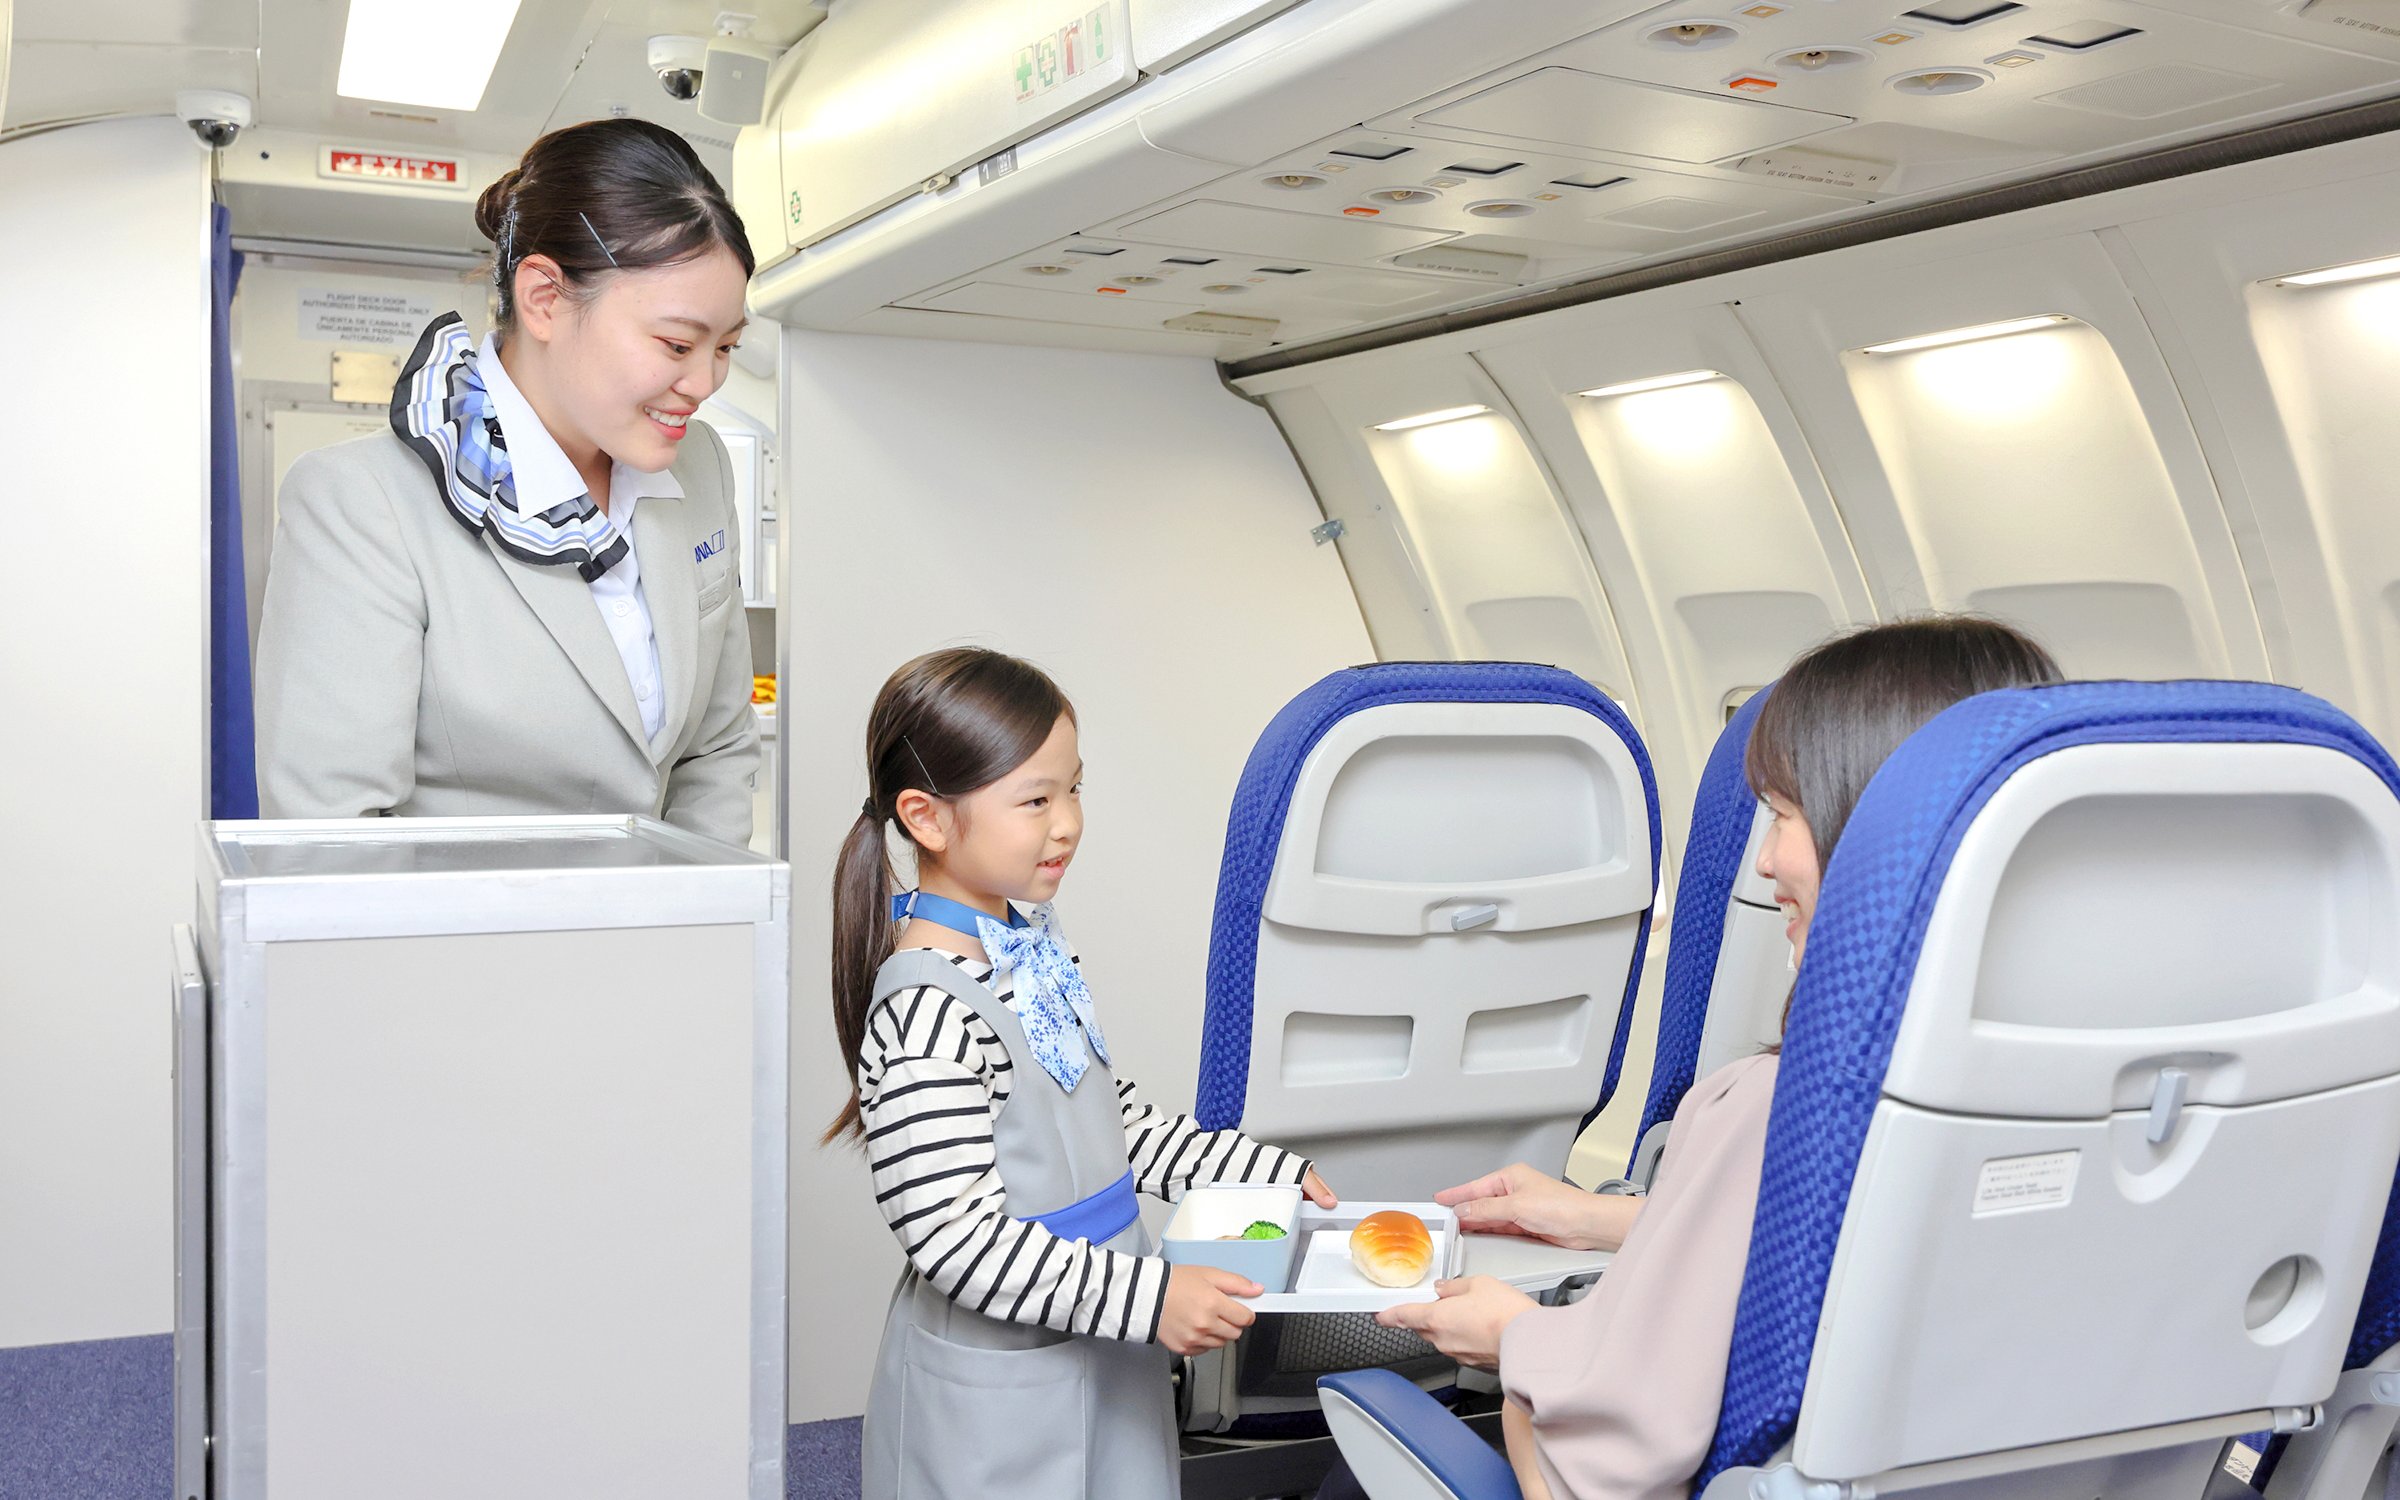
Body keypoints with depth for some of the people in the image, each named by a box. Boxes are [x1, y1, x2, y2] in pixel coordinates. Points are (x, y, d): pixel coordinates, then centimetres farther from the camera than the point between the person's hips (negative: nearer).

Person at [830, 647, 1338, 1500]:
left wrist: (1265, 1171, 8)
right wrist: (1147, 1296, -28)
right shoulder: (925, 1011, -26)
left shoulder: (1026, 941, 3)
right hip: (994, 1389, -8)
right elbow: (957, 1238, -26)